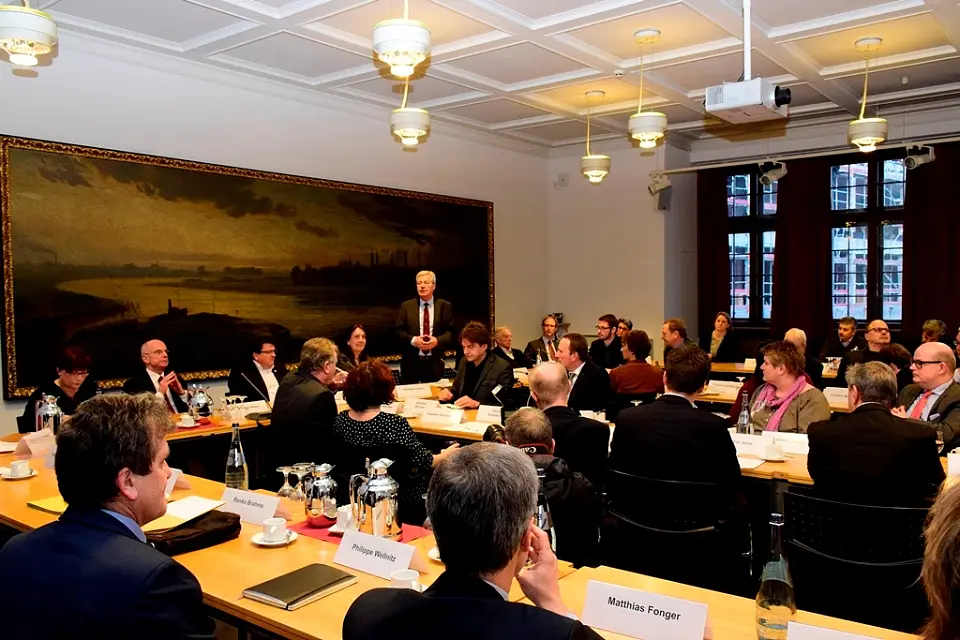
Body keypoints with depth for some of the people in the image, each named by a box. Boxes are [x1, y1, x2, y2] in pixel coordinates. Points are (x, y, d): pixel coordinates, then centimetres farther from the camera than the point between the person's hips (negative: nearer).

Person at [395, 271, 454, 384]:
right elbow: (399, 331, 2)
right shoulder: (406, 306, 5)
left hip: (435, 363, 0)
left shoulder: (445, 306, 4)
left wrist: (437, 340, -16)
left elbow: (451, 332, 2)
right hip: (411, 362, 0)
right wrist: (413, 340, -15)